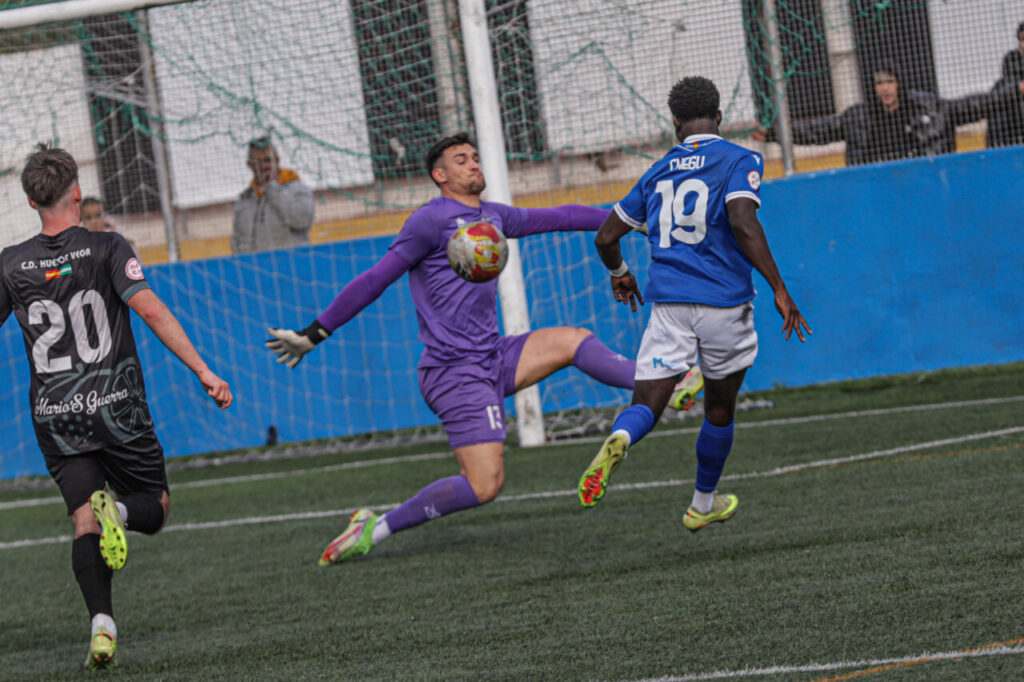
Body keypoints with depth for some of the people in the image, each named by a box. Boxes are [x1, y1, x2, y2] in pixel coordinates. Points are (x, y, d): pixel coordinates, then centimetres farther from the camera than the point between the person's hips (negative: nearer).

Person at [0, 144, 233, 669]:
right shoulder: (106, 248, -5)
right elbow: (150, 311, -14)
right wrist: (203, 372, -13)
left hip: (55, 414, 2)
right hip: (116, 405, -2)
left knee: (84, 519, 1)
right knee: (155, 507, 12)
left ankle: (101, 621, -21)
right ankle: (118, 509, -24)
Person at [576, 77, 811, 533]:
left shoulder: (658, 172, 14)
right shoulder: (739, 161, 0)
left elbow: (606, 237, 19)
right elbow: (742, 222, -18)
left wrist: (619, 274, 40)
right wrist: (779, 289, -17)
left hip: (667, 303, 2)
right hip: (724, 303, -2)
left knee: (646, 405, -3)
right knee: (720, 408, 19)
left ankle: (619, 440, -39)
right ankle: (703, 504, 33)